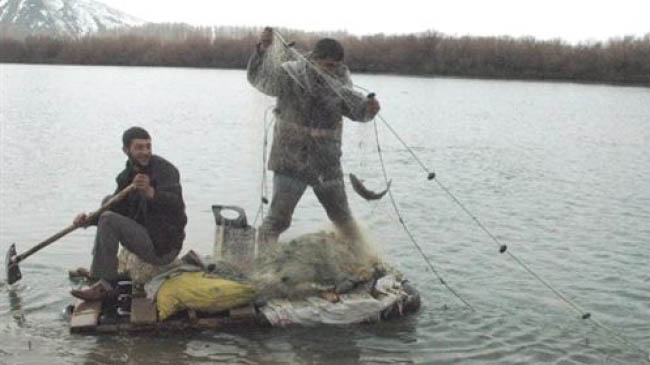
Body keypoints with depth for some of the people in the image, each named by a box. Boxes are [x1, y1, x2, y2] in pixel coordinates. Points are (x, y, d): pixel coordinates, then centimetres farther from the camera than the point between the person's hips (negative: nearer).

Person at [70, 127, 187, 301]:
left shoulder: (165, 169, -14)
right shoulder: (127, 175, 9)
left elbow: (176, 205, -30)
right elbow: (117, 208, 10)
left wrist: (150, 192, -48)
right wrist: (89, 220, -8)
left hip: (162, 249, -9)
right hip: (147, 236, 9)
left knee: (109, 221, -19)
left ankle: (105, 286, -13)